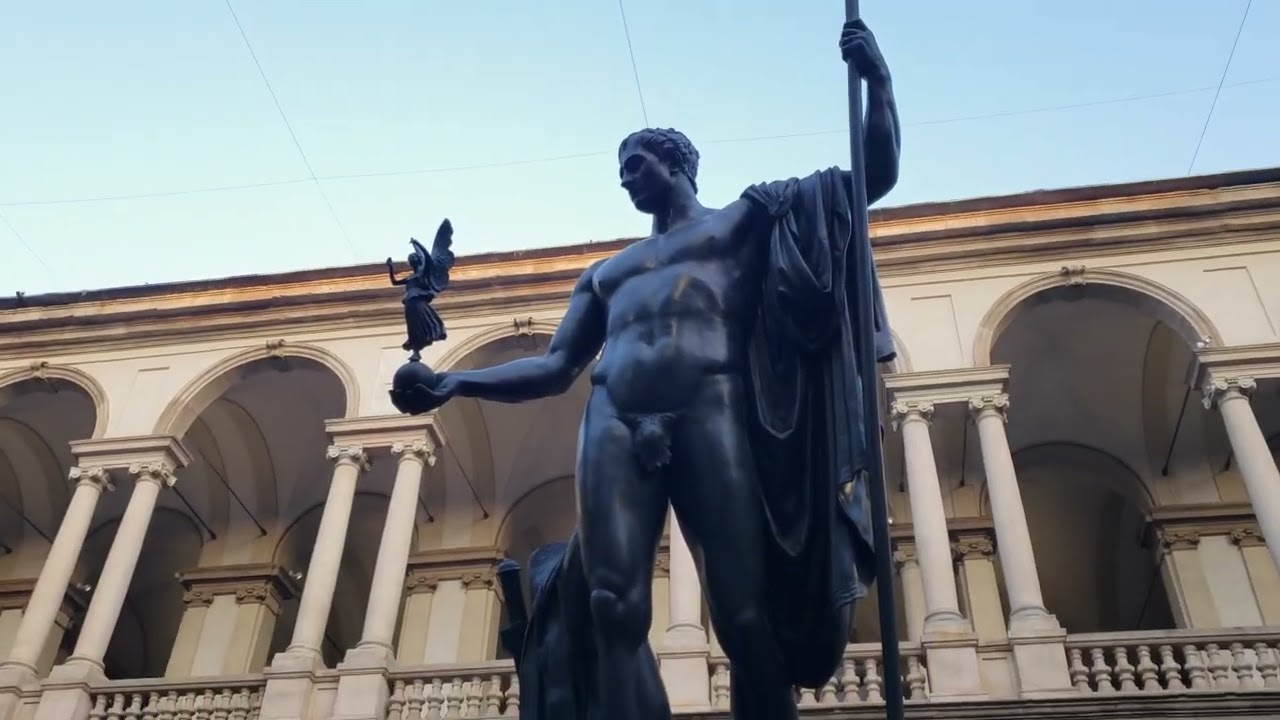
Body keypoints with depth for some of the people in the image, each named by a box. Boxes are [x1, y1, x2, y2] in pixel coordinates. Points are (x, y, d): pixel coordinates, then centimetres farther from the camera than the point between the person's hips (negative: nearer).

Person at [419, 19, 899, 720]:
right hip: (614, 422, 3)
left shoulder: (744, 216, 24)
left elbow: (875, 174, 19)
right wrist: (461, 381, 12)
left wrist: (876, 79, 7)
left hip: (710, 411, -3)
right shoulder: (607, 271, 33)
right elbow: (556, 366, 25)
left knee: (745, 614, -10)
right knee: (614, 609, -14)